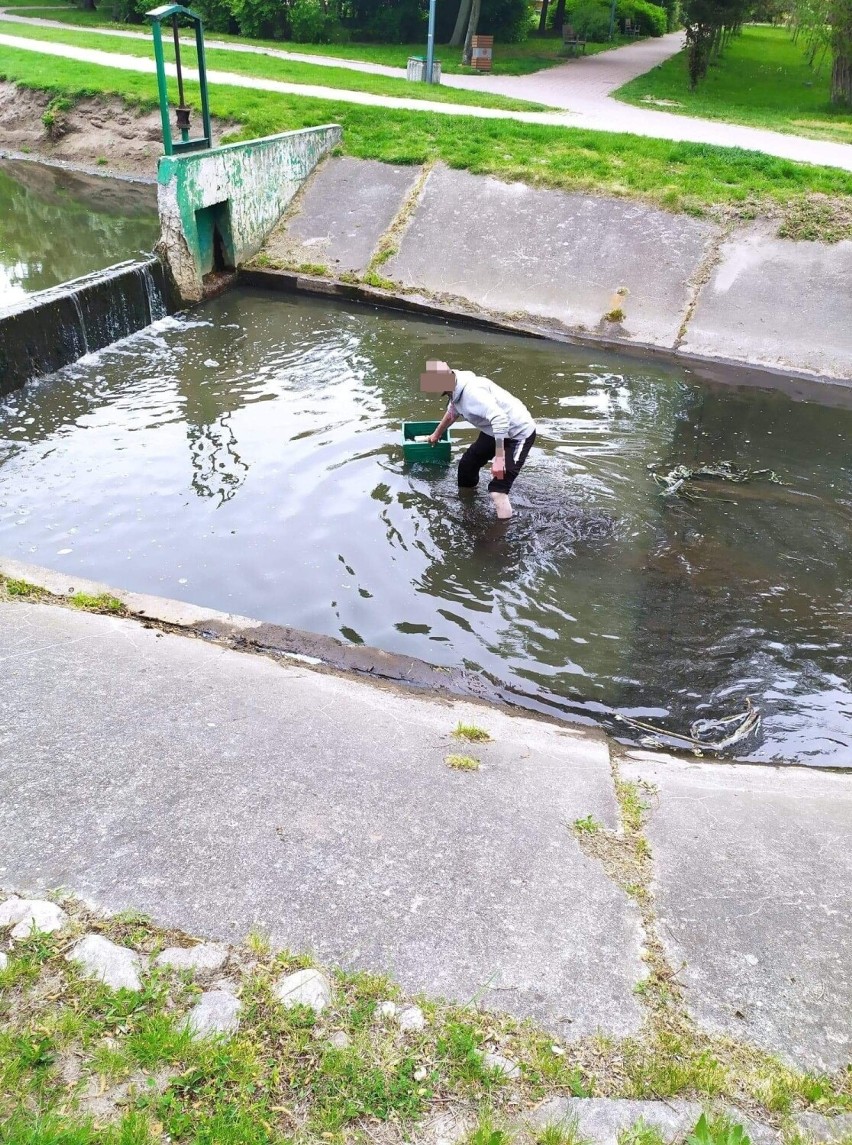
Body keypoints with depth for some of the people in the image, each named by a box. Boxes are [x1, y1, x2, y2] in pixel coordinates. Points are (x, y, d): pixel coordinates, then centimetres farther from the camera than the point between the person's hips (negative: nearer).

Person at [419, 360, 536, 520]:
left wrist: (499, 458, -40)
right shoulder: (457, 391, 1)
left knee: (498, 489, -19)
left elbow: (500, 419, -40)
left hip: (519, 433, -10)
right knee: (468, 463, 19)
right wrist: (437, 434, 42)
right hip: (496, 431, 10)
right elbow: (452, 413, 25)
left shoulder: (472, 391, -31)